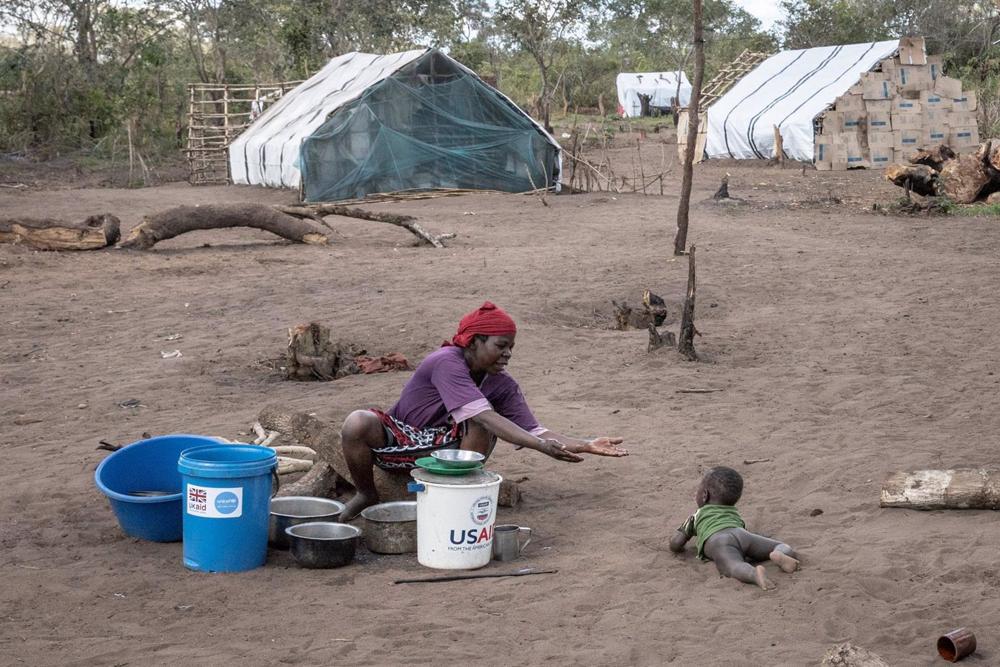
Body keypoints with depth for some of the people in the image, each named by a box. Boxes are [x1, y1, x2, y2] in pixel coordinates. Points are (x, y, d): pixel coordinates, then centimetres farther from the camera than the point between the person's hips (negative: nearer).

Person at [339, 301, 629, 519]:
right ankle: (366, 495, -8)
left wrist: (586, 445, -26)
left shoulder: (502, 385, -6)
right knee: (357, 423, -35)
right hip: (398, 441, -4)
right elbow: (484, 416, -38)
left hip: (442, 448, 4)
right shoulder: (447, 362, -28)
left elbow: (533, 431, -11)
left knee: (482, 427, -26)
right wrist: (543, 447, -45)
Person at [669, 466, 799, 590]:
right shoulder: (734, 513, 42)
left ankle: (755, 573, -68)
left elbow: (675, 544, 26)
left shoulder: (696, 516, 33)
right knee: (784, 548, 10)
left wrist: (680, 548, 47)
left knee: (734, 566, -33)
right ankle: (779, 555, -27)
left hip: (716, 541, -3)